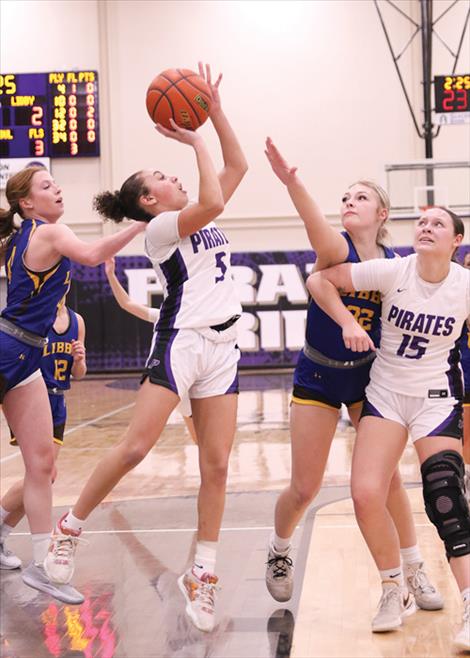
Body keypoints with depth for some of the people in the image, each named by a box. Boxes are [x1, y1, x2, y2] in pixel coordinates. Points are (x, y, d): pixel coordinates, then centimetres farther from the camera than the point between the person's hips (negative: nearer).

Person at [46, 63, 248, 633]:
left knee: (216, 465, 0)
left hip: (221, 349, 7)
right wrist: (195, 142, -11)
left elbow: (237, 166, 18)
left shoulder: (198, 219, 18)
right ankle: (70, 526, 7)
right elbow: (213, 202, -22)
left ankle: (202, 576, 6)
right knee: (135, 445, -12)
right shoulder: (159, 226, -4)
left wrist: (215, 113, 9)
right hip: (180, 343, -7)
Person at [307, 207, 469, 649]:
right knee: (366, 494, -10)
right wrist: (347, 323, -18)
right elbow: (319, 280, -6)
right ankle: (393, 589, 13)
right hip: (385, 393, 2)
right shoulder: (392, 271, -12)